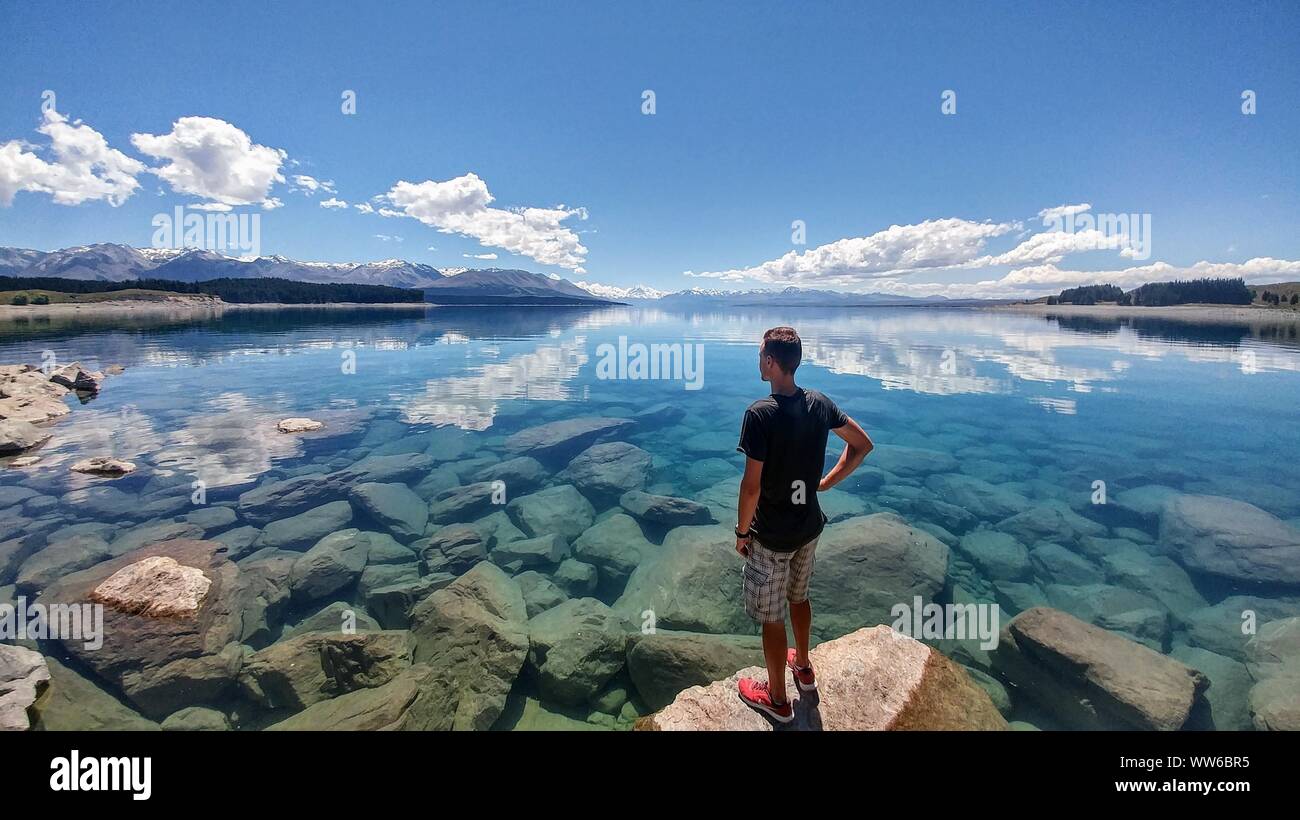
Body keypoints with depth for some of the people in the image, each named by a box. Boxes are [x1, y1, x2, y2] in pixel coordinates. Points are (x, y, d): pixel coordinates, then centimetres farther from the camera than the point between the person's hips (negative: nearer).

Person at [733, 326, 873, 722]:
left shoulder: (759, 414, -25)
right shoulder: (820, 403, -5)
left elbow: (752, 486, -24)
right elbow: (863, 445, 6)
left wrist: (741, 532, -9)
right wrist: (826, 482, 10)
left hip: (771, 535, -7)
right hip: (809, 525, 7)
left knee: (771, 617, 12)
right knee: (798, 597, 28)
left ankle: (777, 699, 31)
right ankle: (803, 666, 49)